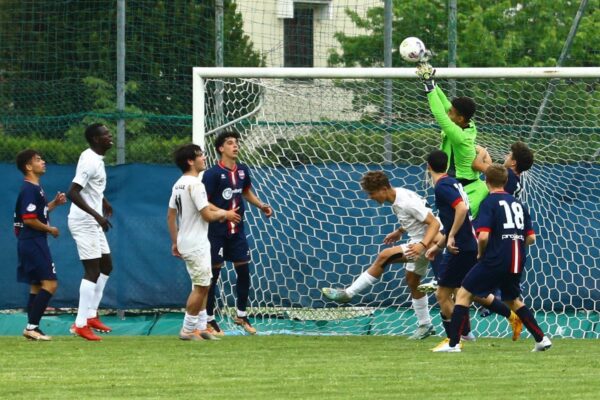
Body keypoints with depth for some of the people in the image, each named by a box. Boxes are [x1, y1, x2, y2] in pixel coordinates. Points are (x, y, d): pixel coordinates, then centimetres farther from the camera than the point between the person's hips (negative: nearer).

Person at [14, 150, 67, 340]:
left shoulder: (36, 188, 16)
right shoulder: (29, 190, -16)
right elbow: (29, 219, -22)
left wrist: (55, 203, 12)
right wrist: (50, 229, -11)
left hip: (35, 243, 11)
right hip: (33, 243, -11)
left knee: (36, 287, 12)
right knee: (50, 284, -14)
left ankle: (32, 328, 13)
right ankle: (32, 326, -15)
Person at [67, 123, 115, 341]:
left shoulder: (96, 158, 10)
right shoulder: (90, 161, -21)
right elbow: (72, 192, -30)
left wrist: (103, 202, 29)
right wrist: (96, 215, -33)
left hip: (92, 222, 10)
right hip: (83, 222, -10)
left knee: (106, 266, 16)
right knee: (93, 270, -11)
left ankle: (91, 315, 22)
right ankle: (81, 324, -10)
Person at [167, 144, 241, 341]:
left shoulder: (178, 184, 11)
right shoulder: (195, 184, -18)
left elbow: (170, 216, 15)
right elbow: (207, 215, -20)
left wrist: (175, 242, 19)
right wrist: (225, 214, -2)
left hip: (185, 243, 10)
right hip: (196, 244, -10)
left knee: (202, 285, 16)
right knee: (201, 286, -4)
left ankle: (200, 327, 19)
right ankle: (188, 330, -2)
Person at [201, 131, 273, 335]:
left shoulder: (242, 171, 5)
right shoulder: (212, 174, -15)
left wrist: (261, 205, 9)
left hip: (237, 230, 6)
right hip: (217, 231, -6)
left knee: (244, 271, 9)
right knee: (213, 274, 0)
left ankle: (241, 315, 24)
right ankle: (210, 320, 8)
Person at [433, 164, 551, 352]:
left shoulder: (489, 203, -6)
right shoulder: (518, 204, 13)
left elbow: (483, 236, -18)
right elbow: (531, 238, 12)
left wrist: (481, 253, 1)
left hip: (495, 260, -6)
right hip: (516, 264, 6)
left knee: (464, 294, 3)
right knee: (513, 300, 26)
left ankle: (453, 343, -4)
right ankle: (541, 339, 21)